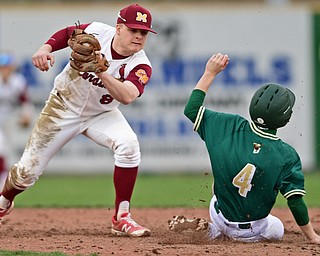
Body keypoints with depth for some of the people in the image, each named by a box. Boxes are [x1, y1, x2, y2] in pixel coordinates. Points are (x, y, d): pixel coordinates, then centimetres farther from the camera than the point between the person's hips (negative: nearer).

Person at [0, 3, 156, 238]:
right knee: (28, 170, 2)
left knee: (128, 145, -29)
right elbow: (66, 33, 1)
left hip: (101, 114, 0)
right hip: (64, 108, 0)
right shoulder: (96, 32, -21)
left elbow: (127, 96, -44)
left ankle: (122, 218, -18)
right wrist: (46, 48, -17)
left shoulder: (140, 66, -24)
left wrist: (101, 71, -55)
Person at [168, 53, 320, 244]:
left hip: (222, 220, 5)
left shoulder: (230, 127, -19)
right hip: (254, 232, -5)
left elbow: (192, 110, -5)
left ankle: (215, 229, 13)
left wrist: (210, 73, -1)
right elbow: (295, 202, -21)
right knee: (277, 229, 31)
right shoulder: (287, 156, -24)